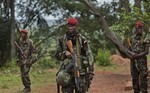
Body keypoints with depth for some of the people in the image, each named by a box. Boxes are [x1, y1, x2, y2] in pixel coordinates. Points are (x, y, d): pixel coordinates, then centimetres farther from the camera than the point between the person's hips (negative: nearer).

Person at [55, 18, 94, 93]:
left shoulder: (82, 39, 1)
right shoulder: (62, 40, 7)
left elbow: (89, 56, 1)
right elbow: (57, 55, 12)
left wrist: (91, 72, -5)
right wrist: (64, 53, -11)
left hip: (80, 72, -1)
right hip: (67, 72, 1)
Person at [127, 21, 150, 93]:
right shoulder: (132, 39, 11)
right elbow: (128, 50, 12)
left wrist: (136, 56, -17)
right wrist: (132, 53, -11)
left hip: (142, 62, -4)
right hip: (133, 62, 4)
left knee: (143, 78, -7)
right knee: (135, 78, 7)